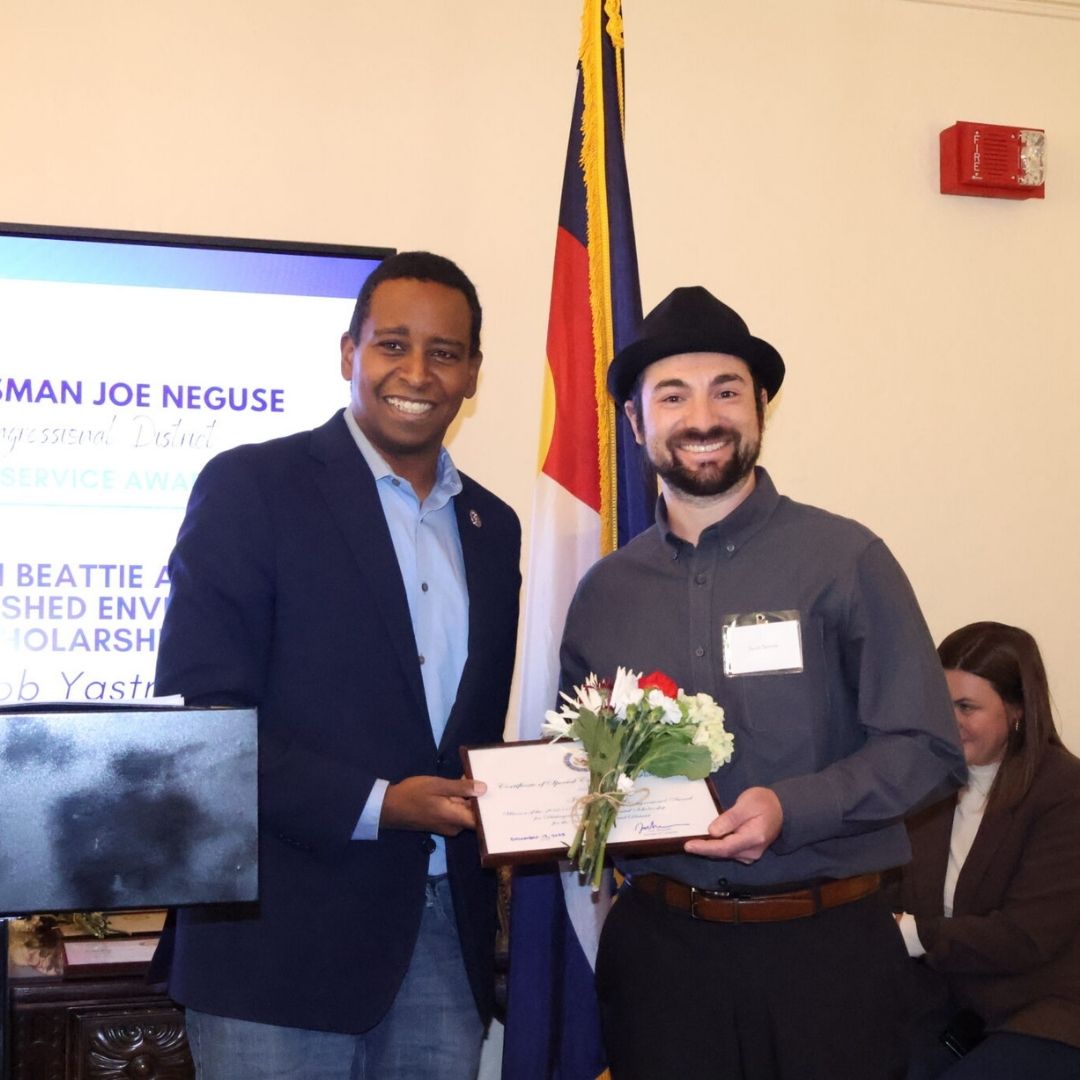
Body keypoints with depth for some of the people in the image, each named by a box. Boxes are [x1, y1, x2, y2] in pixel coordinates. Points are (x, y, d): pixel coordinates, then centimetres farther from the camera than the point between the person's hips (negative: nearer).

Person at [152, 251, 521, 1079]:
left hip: (449, 943, 5)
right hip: (285, 940, -5)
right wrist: (374, 806, -18)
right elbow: (198, 715, -11)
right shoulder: (251, 486, -5)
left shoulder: (493, 527, 13)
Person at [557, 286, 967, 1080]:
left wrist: (792, 808, -20)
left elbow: (925, 745, -7)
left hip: (821, 947, -2)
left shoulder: (845, 560, -5)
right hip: (657, 945, 3)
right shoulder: (604, 592, 6)